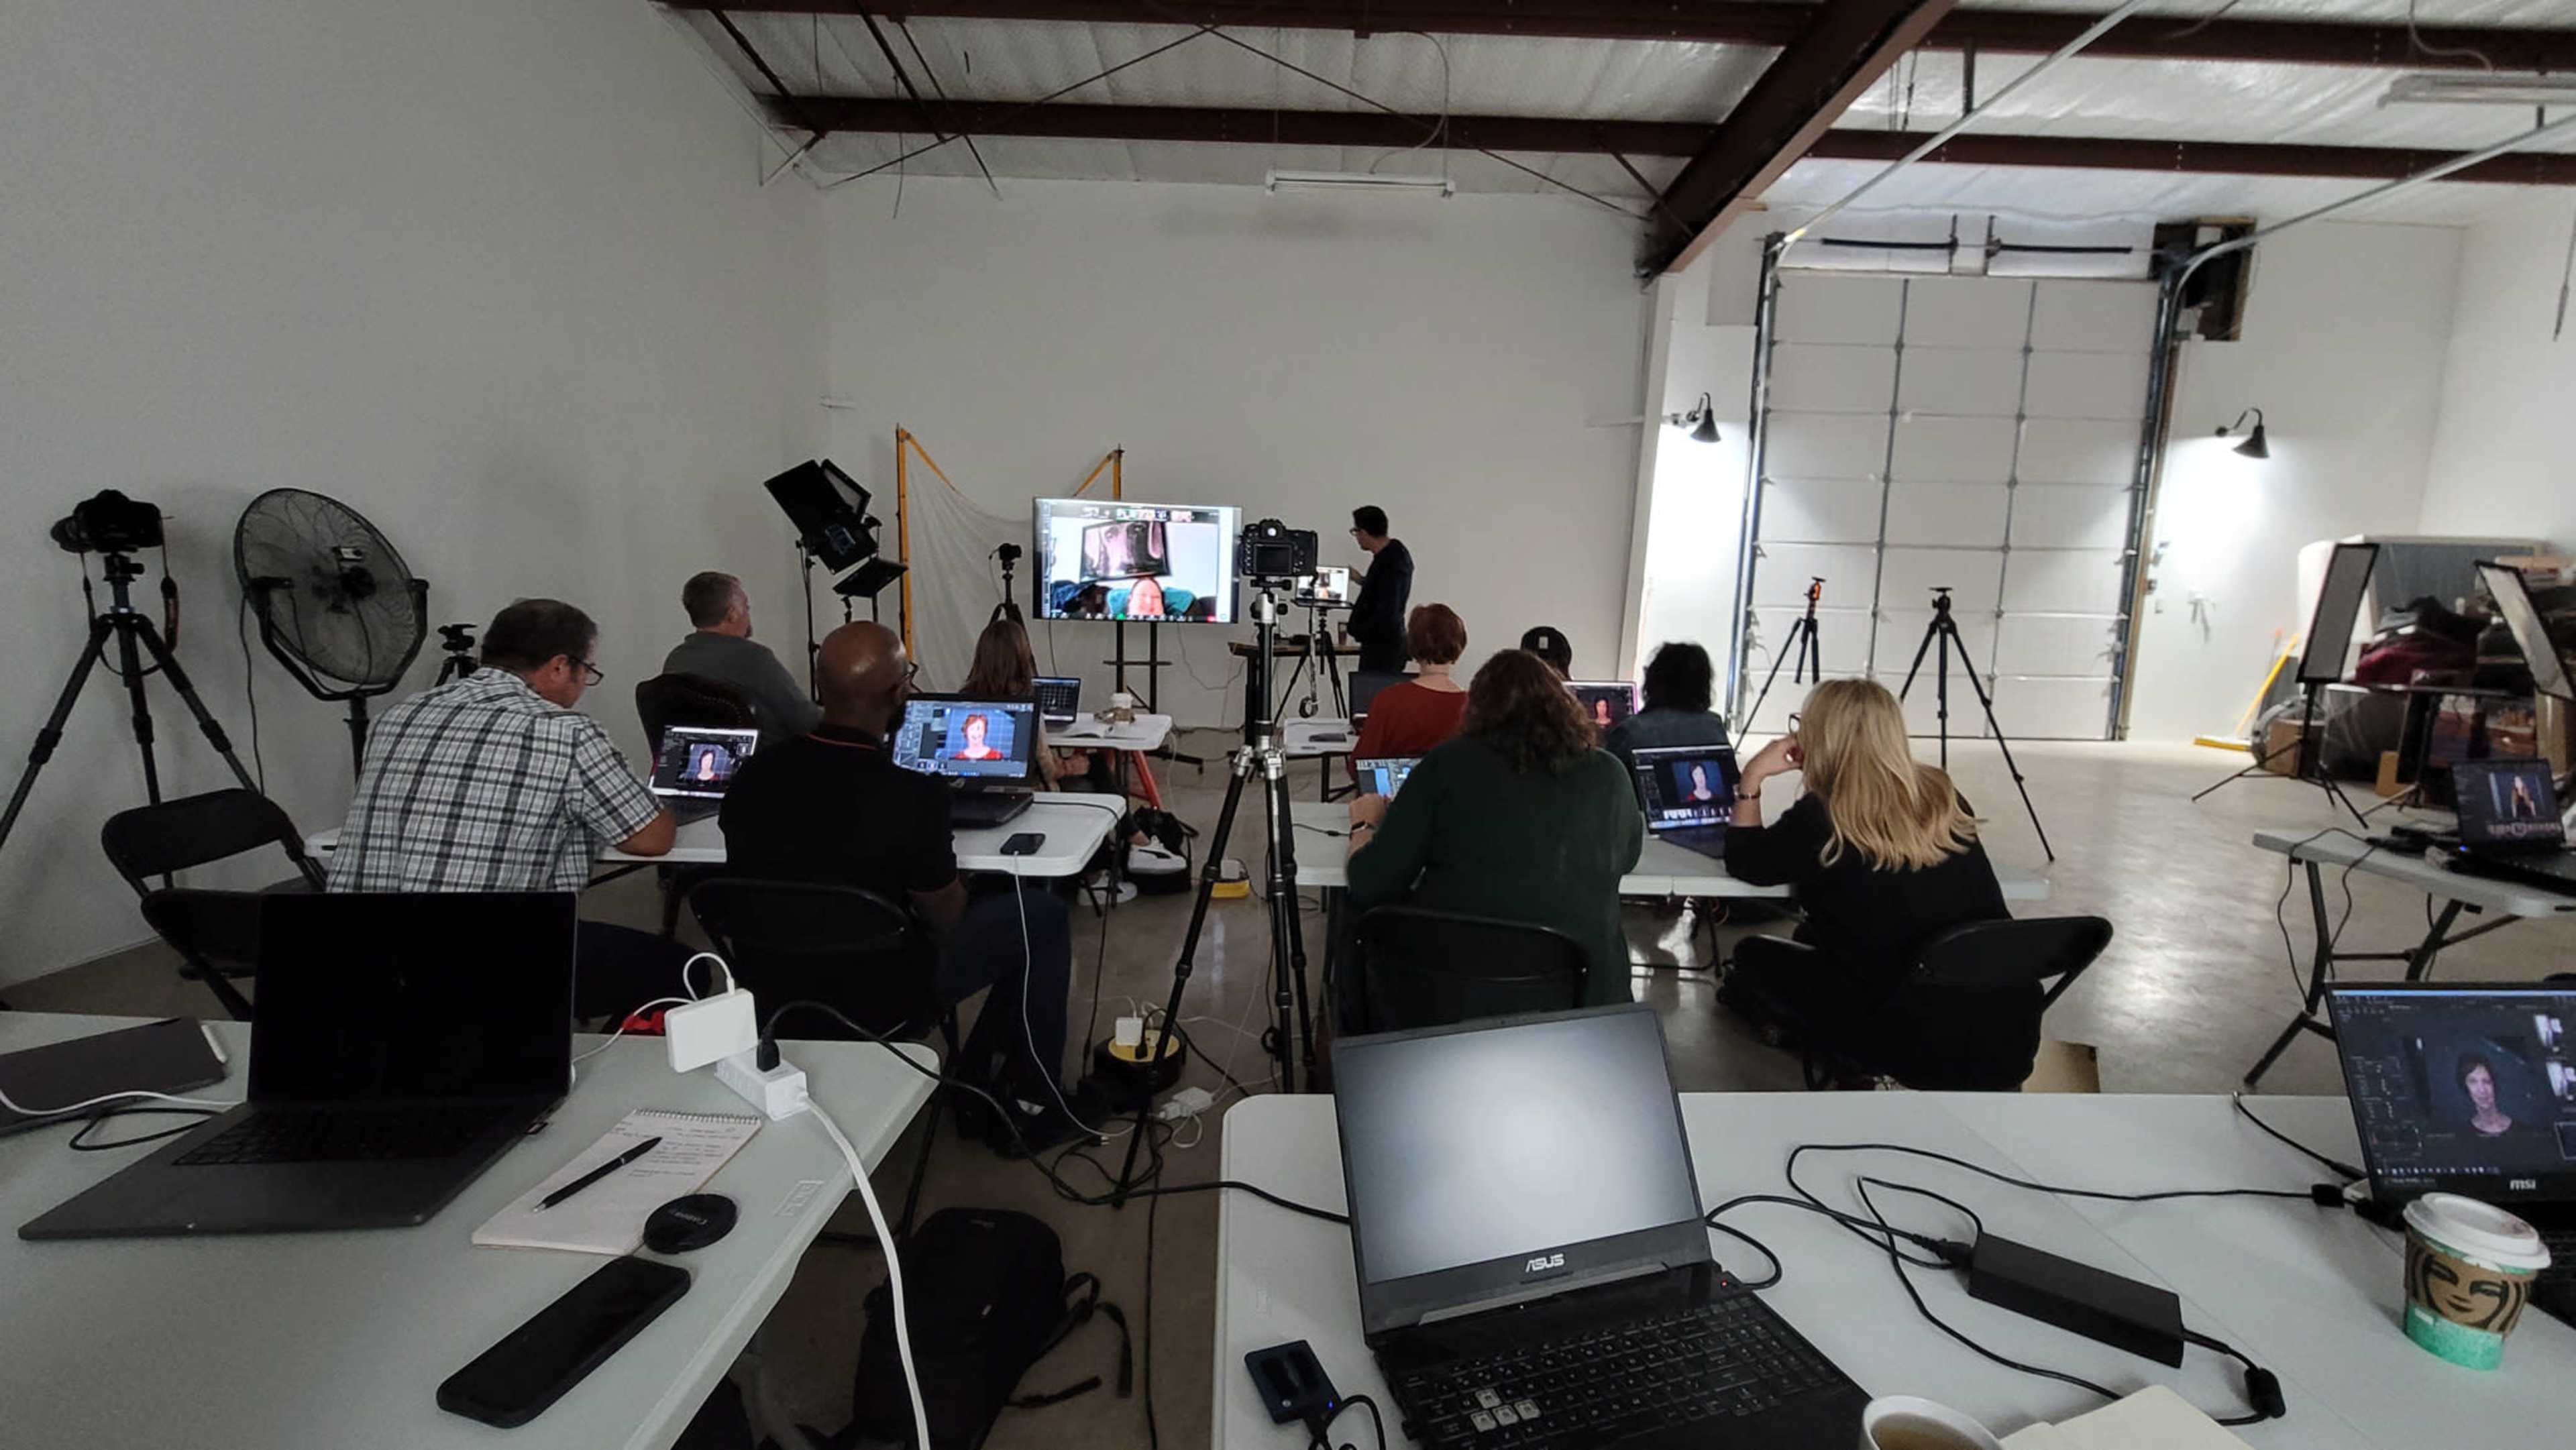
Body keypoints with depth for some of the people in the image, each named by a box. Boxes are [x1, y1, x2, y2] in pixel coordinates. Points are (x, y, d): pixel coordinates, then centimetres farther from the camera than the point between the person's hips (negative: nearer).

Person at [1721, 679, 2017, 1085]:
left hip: (1919, 1036, -7)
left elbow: (1742, 863, 2)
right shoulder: (1942, 796, 2)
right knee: (1816, 938, 26)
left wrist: (1752, 777, 3)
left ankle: (1852, 1061, 12)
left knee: (1753, 955, 14)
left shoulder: (1820, 817, -14)